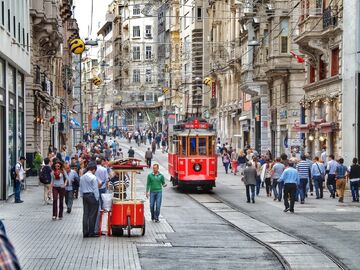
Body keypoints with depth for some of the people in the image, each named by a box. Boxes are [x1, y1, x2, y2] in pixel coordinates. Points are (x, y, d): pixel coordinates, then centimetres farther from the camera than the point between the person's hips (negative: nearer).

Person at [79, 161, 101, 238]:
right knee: (92, 215, -2)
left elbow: (80, 188, 13)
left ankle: (85, 232, 8)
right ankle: (91, 233, -1)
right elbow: (95, 189, -12)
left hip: (85, 196, 7)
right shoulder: (93, 177, -13)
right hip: (92, 196, -7)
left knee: (85, 214, 8)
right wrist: (97, 199, -7)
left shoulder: (82, 177, 8)